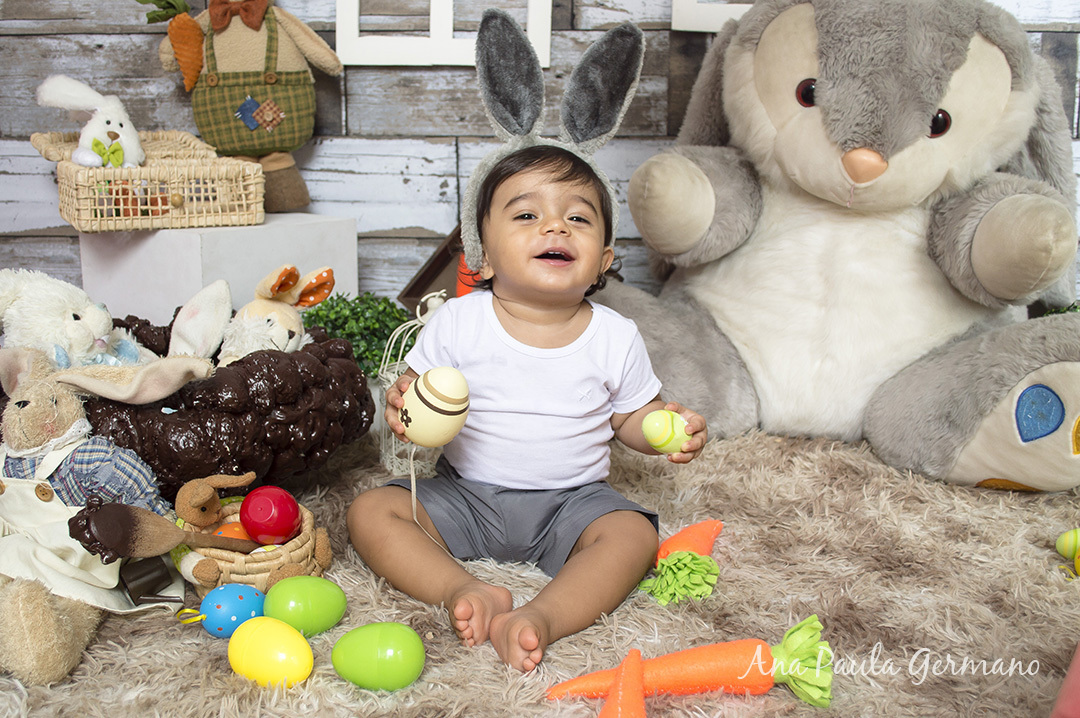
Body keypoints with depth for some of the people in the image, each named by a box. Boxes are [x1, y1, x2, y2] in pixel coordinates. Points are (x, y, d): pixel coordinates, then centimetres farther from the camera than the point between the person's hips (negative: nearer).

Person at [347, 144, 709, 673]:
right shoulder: (457, 322, -7)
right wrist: (402, 405, -22)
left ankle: (541, 618, -37)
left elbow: (631, 415, 5)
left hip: (571, 502, 0)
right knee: (371, 511, -17)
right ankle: (464, 591, -30)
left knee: (633, 534, -26)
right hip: (464, 492, 1)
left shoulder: (616, 338, -5)